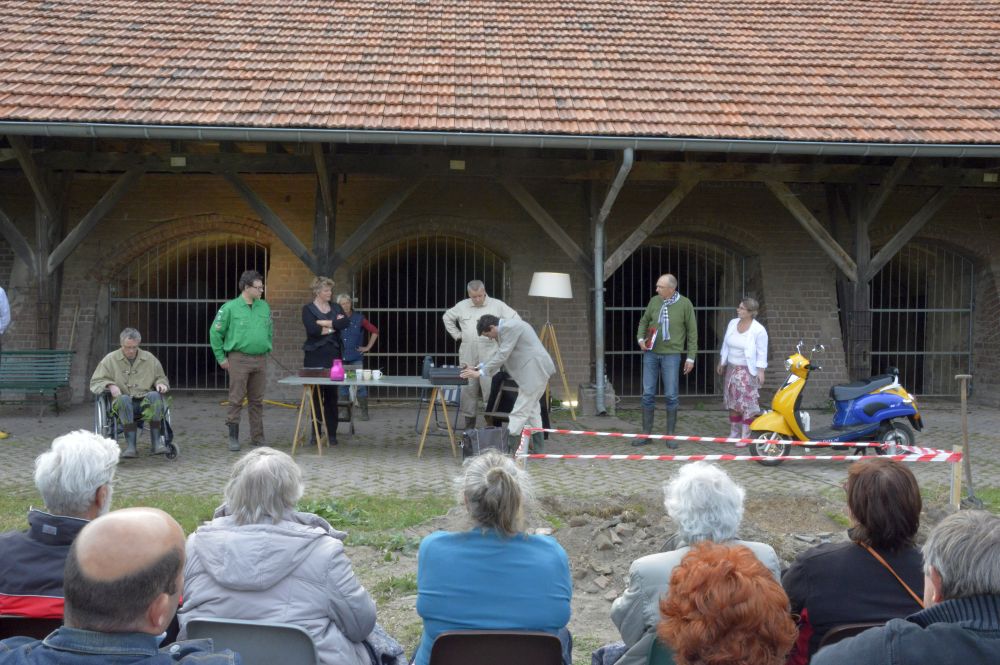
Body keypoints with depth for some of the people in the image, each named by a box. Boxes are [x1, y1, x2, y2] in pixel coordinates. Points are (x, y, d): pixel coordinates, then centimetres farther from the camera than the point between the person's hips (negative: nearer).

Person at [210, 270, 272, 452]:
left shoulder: (264, 307, 9)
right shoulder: (230, 307, -5)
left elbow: (270, 330, 23)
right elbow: (215, 332, -1)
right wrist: (221, 357, -1)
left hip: (260, 360, 4)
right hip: (239, 359, -4)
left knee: (257, 401, 10)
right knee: (236, 399, -1)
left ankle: (258, 437, 17)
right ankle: (233, 437, 8)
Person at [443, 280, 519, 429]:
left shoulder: (497, 305, 2)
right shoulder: (462, 306, 10)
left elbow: (515, 319, 3)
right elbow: (447, 318, 24)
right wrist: (457, 335, 14)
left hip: (489, 354, -3)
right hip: (468, 355, 3)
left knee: (491, 388, -10)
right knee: (468, 388, 5)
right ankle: (469, 421, 14)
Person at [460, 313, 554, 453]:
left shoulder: (509, 327, -17)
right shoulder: (506, 327, 16)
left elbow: (502, 355, -20)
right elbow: (499, 352, 23)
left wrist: (481, 373, -15)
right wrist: (479, 367, 16)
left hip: (535, 371, -11)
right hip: (534, 370, 11)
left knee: (520, 411, -9)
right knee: (531, 408, 16)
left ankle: (508, 446, -7)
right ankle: (536, 448, 21)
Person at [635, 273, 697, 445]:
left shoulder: (685, 304, -6)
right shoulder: (654, 301, 1)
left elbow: (692, 332, -1)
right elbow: (644, 321, 17)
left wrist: (691, 357, -2)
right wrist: (641, 338, -1)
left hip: (671, 355, -3)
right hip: (651, 354, 3)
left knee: (671, 396, 2)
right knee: (648, 394, 5)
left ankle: (670, 435, 13)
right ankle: (646, 433, 15)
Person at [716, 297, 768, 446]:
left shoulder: (758, 330, -14)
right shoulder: (732, 323, 3)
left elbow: (762, 353, -12)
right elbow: (726, 345, 13)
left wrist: (761, 371, -16)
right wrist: (721, 363, 17)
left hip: (747, 371, -6)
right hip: (731, 369, 6)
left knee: (747, 404, -7)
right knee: (732, 403, 12)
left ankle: (745, 436, -2)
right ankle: (734, 433, 24)